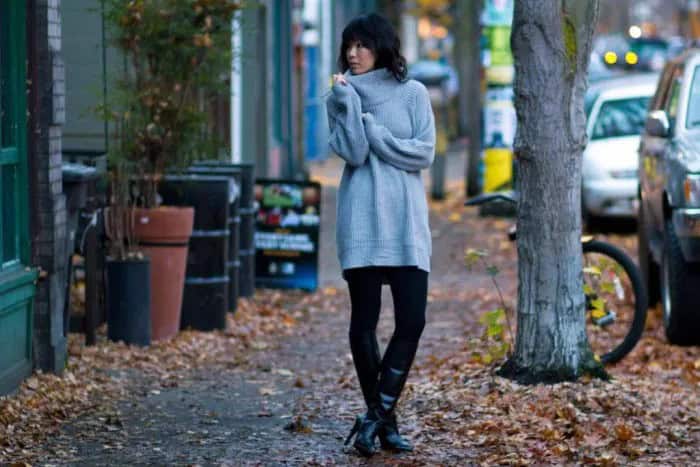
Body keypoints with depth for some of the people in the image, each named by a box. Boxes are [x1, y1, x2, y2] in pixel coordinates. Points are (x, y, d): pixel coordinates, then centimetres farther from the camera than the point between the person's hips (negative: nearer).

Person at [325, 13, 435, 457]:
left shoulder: (413, 94, 6)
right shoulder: (341, 96, 7)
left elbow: (424, 153, -4)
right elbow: (353, 152, -7)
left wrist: (374, 132, -7)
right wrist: (349, 103, -11)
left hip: (406, 221, 0)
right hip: (361, 221, 0)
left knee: (412, 320, -8)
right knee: (365, 321, 0)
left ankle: (377, 415, -2)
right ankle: (384, 417, 9)